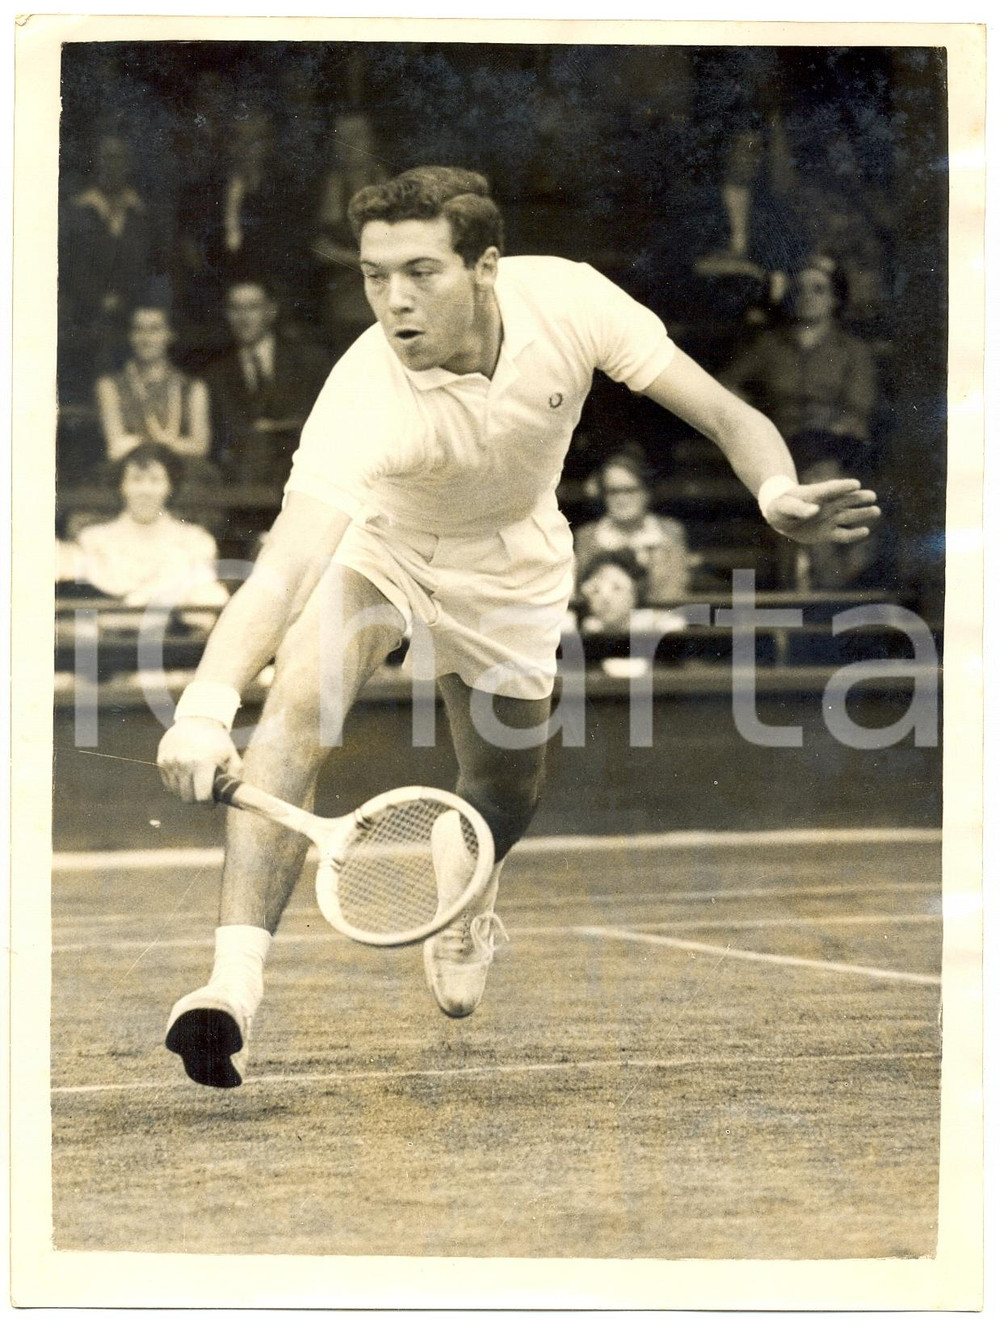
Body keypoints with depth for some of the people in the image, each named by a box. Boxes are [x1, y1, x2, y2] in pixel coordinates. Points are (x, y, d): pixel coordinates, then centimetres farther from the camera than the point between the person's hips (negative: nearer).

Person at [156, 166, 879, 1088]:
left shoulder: (566, 299, -30)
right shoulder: (368, 392, -39)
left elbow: (721, 411, -22)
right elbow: (288, 563, -49)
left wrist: (777, 490, -44)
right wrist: (206, 704, -64)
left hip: (509, 568, 3)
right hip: (377, 544, -3)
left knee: (506, 800, 14)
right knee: (299, 707, -30)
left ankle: (463, 887, 52)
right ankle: (236, 982, -31)